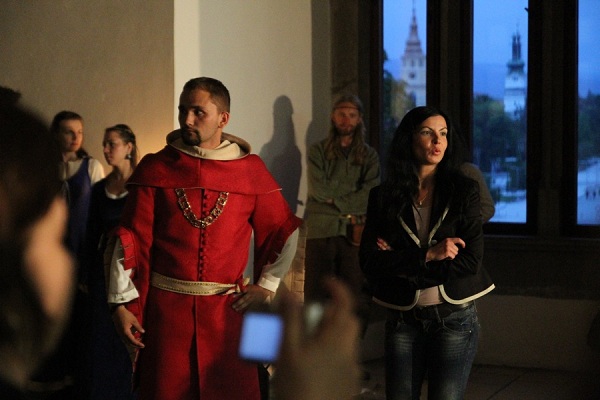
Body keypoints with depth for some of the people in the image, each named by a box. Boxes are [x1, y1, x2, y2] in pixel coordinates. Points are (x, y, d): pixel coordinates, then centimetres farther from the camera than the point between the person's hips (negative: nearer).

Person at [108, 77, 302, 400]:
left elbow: (282, 232, 12)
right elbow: (132, 240, -1)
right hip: (166, 308, 0)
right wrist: (122, 302, -6)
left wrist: (266, 285, 6)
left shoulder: (251, 170, 3)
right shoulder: (155, 168, 1)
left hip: (227, 311, 1)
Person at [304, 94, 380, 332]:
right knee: (315, 297, 0)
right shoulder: (318, 151, 9)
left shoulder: (369, 156, 11)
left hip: (355, 233, 1)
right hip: (321, 232, -1)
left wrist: (335, 198, -8)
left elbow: (370, 196, -3)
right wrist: (351, 197, -4)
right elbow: (319, 190, -5)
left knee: (356, 299, 0)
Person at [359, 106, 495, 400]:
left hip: (454, 319, -1)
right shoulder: (383, 197, 1)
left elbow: (470, 261, -11)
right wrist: (427, 256, -18)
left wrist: (401, 263, -11)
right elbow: (369, 262, -8)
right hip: (402, 321, 1)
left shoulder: (464, 190, -2)